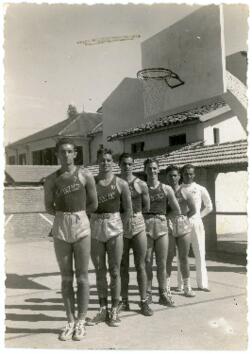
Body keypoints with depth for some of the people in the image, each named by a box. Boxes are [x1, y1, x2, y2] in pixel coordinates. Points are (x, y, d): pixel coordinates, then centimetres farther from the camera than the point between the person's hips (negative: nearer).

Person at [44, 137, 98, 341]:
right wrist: (65, 214, 4)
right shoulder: (52, 180, 4)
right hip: (60, 229, 2)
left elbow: (94, 205, 3)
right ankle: (70, 321, 18)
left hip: (81, 227, -2)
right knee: (66, 278, 8)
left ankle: (81, 322, 14)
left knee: (82, 277, 3)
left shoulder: (85, 175, -1)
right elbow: (49, 207, 13)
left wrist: (76, 213, 6)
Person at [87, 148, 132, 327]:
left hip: (114, 227, -2)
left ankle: (114, 311, 14)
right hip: (95, 227, 2)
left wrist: (122, 224, 2)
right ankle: (103, 310, 21)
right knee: (100, 271, 9)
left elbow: (128, 209, 5)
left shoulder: (121, 184, 0)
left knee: (115, 271, 3)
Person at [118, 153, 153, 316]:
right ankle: (124, 301, 19)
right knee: (123, 267, 9)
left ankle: (144, 301, 11)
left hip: (138, 225, -1)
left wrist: (133, 213, 1)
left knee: (141, 266, 3)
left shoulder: (141, 184, -1)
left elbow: (147, 207, 6)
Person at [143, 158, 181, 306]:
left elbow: (177, 211, 7)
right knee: (147, 262, 3)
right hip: (145, 226, -1)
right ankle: (148, 294, 14)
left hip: (162, 226, 1)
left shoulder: (166, 189, 6)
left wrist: (163, 216, 9)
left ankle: (163, 294, 17)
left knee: (162, 263, 5)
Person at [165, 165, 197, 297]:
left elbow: (193, 210, 2)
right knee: (168, 257, 1)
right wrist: (167, 218, -11)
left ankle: (187, 287, 16)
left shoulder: (184, 192, 3)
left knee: (184, 258, 7)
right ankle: (167, 287, 10)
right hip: (168, 228, -1)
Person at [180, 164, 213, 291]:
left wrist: (199, 216, 5)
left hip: (196, 222, 1)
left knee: (200, 253, 2)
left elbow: (209, 207, 15)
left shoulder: (201, 189, 6)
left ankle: (202, 283, 9)